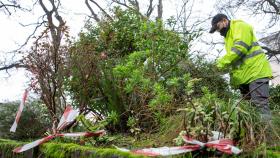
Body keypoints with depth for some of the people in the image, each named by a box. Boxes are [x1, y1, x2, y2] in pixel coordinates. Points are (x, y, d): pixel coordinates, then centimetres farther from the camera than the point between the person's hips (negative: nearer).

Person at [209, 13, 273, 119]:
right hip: (244, 76, 10)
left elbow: (240, 47, -18)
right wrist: (233, 79, 14)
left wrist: (222, 62, -16)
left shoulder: (240, 26, -1)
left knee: (260, 105, -17)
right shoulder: (228, 36, 27)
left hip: (256, 71, -9)